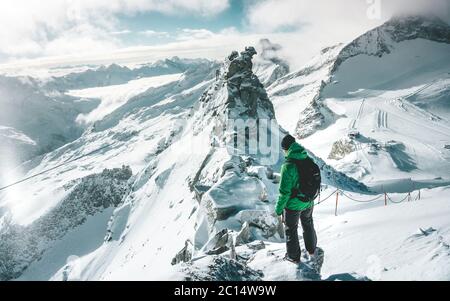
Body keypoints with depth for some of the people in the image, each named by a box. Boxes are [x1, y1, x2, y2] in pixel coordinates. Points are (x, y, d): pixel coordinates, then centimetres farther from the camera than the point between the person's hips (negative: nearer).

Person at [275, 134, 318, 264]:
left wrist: (279, 208, -12)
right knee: (308, 225, 28)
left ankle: (294, 256, 33)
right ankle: (312, 250, 48)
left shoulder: (288, 165, -27)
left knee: (291, 230, 17)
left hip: (293, 205, -6)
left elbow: (284, 191, -24)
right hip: (308, 202, 6)